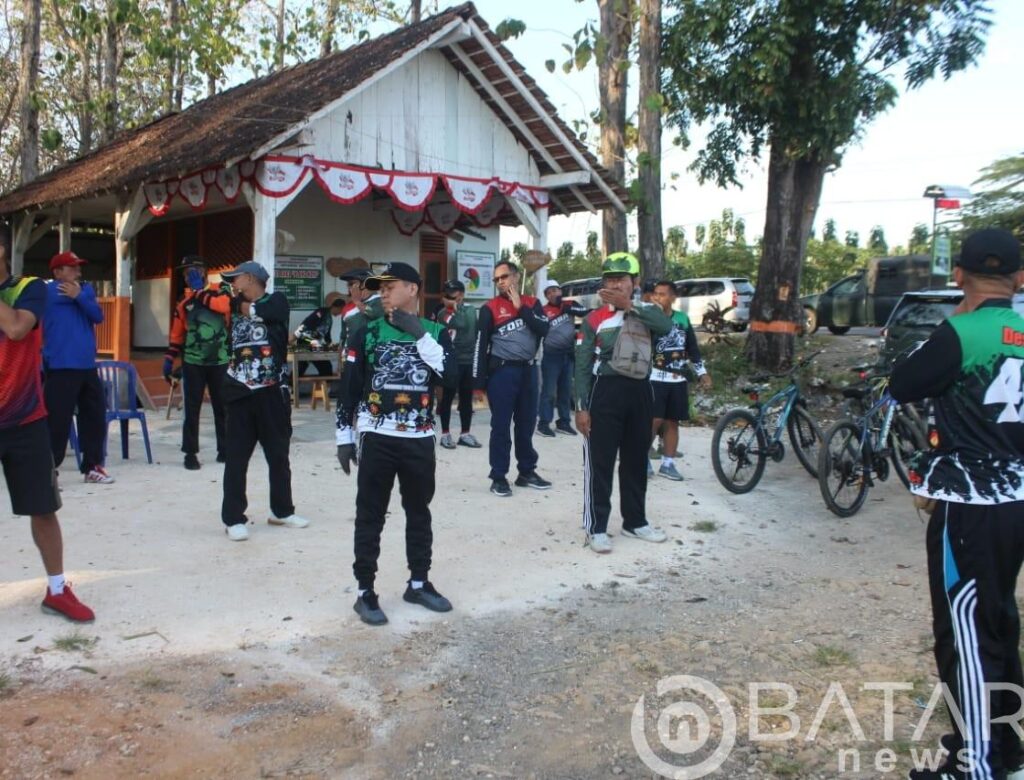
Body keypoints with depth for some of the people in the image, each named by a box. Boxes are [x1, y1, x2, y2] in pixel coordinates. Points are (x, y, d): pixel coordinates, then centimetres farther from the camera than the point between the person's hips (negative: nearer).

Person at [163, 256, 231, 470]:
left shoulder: (221, 290, 1)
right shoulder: (183, 300, 8)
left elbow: (224, 305, -23)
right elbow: (177, 333, 12)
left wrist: (200, 291, -14)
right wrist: (169, 359, 7)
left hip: (220, 361, -1)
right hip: (192, 362, 1)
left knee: (222, 407, 8)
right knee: (192, 409, 0)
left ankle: (225, 449, 21)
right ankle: (190, 453, 8)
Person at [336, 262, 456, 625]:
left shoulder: (436, 332, 4)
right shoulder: (367, 333, 0)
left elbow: (450, 375, -13)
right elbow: (348, 388, 0)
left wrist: (419, 334, -16)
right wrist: (344, 436, -3)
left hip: (420, 439, 2)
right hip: (377, 438, -2)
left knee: (419, 512, 14)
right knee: (370, 516, 2)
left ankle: (419, 583, 28)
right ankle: (365, 592, 11)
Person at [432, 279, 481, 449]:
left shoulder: (470, 310, 10)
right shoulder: (443, 312, -7)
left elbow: (474, 330, 14)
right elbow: (461, 324, -21)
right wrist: (458, 307, -11)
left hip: (469, 360, 5)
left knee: (466, 398, 11)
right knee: (447, 397, 3)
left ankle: (465, 434, 20)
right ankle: (445, 434, 12)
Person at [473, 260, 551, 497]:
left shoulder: (532, 303, 9)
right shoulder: (490, 308, -2)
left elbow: (544, 329, -7)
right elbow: (481, 345, -4)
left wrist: (521, 307, -9)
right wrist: (480, 381, -8)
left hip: (528, 370, 4)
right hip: (502, 371, -4)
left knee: (526, 423, 13)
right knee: (501, 426, -1)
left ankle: (527, 472, 25)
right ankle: (498, 477, 6)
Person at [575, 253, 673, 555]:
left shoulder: (647, 310, 6)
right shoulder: (594, 320, -1)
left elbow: (666, 326, -18)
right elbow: (582, 366, -3)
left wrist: (629, 306, -23)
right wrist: (581, 407, -9)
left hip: (640, 391, 4)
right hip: (605, 391, -3)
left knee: (636, 460, 14)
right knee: (599, 462, -1)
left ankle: (635, 521, 28)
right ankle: (596, 527, 6)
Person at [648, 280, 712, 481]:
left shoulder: (682, 319, 9)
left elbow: (693, 349, 15)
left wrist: (702, 373, 11)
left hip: (677, 380, 4)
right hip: (655, 379, -4)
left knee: (672, 422, 8)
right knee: (654, 420, -9)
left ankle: (668, 464, 16)